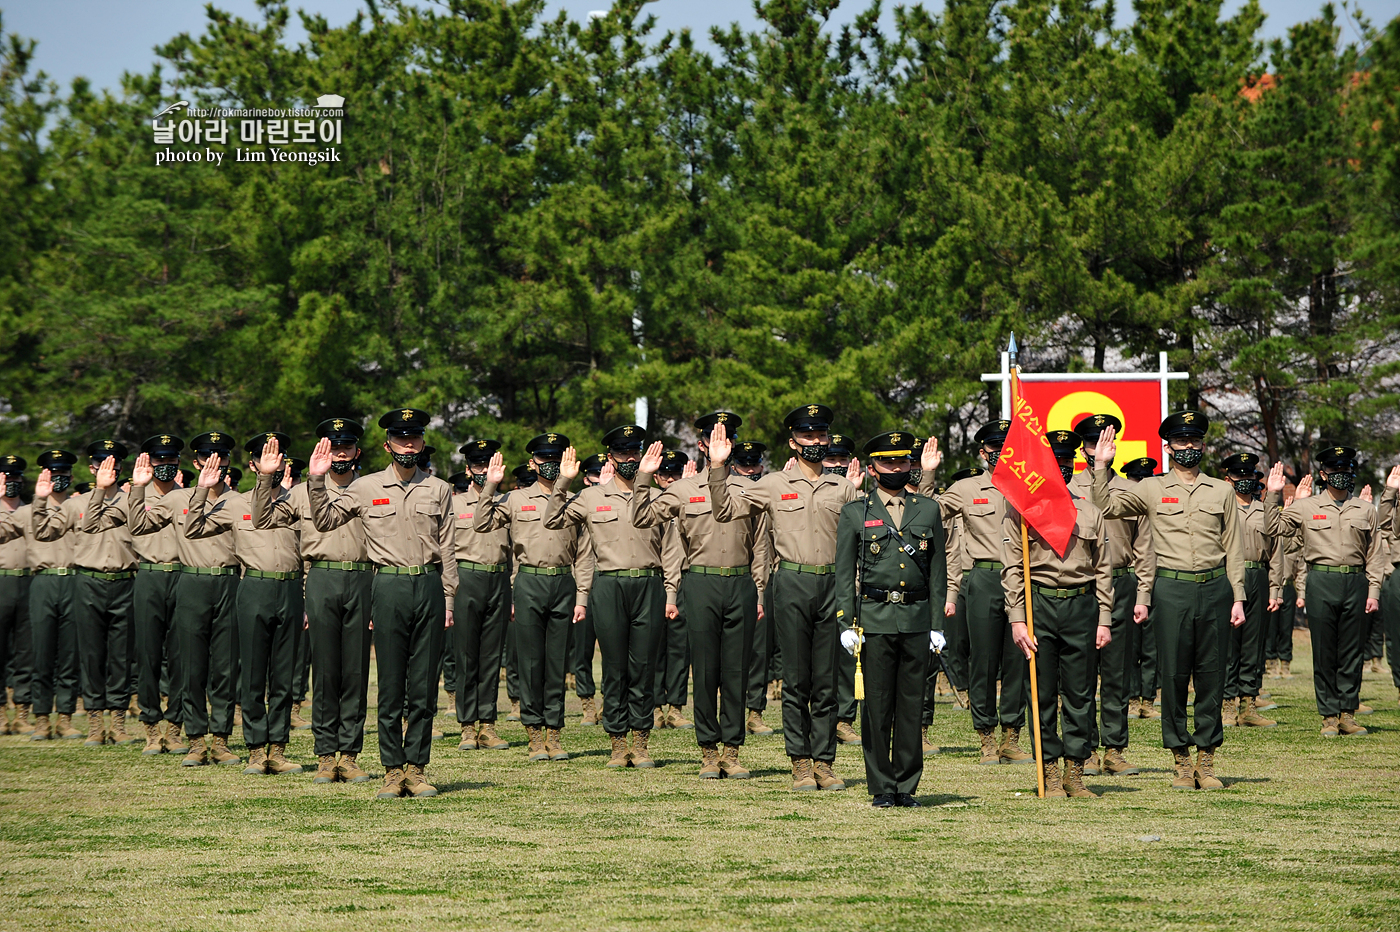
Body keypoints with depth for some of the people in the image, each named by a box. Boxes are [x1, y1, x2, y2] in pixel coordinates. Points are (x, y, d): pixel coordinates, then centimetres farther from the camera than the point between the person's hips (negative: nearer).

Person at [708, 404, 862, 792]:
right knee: (796, 680, 0)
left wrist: (857, 493, -1)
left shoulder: (843, 487, 12)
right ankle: (801, 763, 5)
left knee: (827, 681, 3)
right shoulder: (773, 484, 6)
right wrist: (718, 468, -9)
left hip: (832, 582, 2)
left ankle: (824, 762, 8)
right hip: (792, 584, -2)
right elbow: (725, 509, 4)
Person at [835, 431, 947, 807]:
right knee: (877, 706, -1)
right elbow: (844, 574, 5)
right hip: (874, 618, -2)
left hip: (917, 620, 2)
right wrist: (846, 623, -4)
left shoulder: (928, 510, 12)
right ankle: (881, 787, 5)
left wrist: (937, 623, 6)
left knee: (912, 706, 3)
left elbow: (938, 572, 12)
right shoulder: (855, 513, 7)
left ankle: (906, 786, 10)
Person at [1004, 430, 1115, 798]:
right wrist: (1017, 620, -9)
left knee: (1080, 694, 3)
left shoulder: (1090, 511, 12)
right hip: (1039, 605, -3)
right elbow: (1012, 570, -1)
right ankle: (1051, 776, 6)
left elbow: (1104, 570, 12)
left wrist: (1104, 620, 5)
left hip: (1082, 606, 3)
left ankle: (1075, 775, 9)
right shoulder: (1020, 509, 3)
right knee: (1043, 694, 0)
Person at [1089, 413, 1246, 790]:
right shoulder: (1152, 489, 6)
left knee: (1212, 675, 2)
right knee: (1173, 675, -1)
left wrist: (1238, 597, 6)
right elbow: (1106, 506, -3)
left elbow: (1233, 548, 12)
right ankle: (1181, 762, 7)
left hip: (1215, 588, 1)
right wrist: (1101, 466, -15)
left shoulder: (1221, 491, 11)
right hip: (1172, 589, -1)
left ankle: (1206, 760, 10)